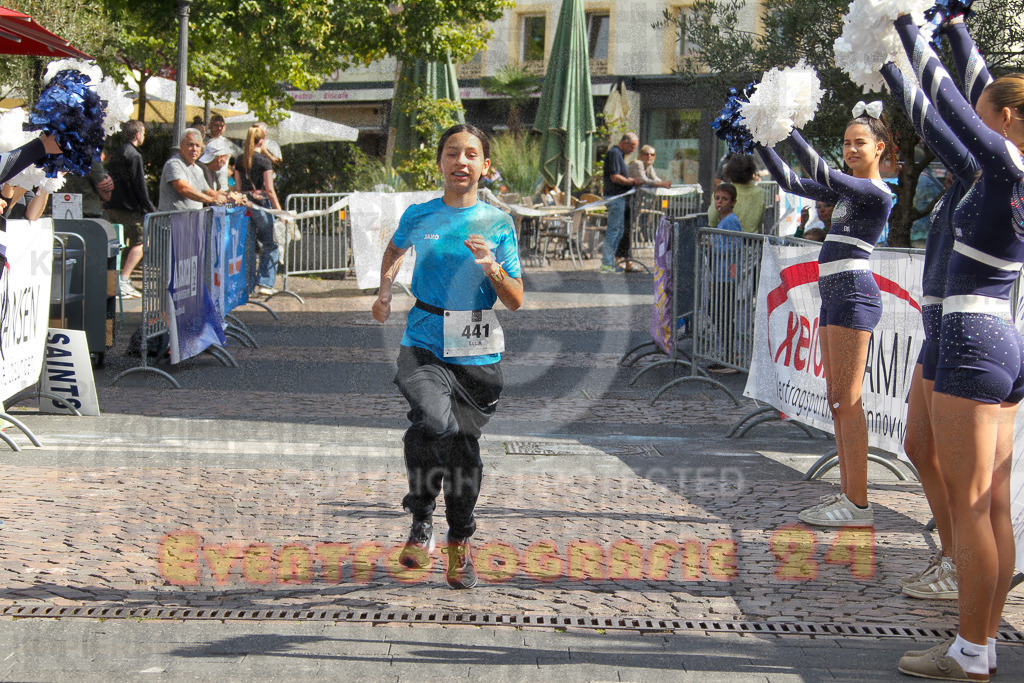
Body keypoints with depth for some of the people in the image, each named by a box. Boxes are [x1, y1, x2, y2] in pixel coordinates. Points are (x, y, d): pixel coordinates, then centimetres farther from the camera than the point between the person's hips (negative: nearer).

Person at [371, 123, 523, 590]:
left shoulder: (498, 223, 3)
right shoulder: (418, 216, 6)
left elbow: (516, 301, 1)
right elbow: (395, 249, 30)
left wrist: (492, 269, -15)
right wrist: (384, 292, 17)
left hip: (478, 355, 1)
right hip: (423, 346, -1)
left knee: (465, 445, 6)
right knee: (435, 425, -27)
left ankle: (459, 544, 29)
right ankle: (421, 520, -4)